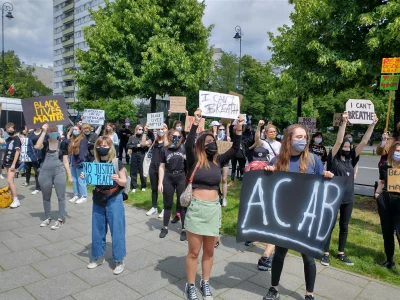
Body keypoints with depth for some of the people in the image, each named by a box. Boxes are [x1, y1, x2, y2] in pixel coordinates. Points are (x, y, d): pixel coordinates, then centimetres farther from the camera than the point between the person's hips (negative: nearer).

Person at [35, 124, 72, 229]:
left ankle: (60, 219, 9)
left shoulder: (62, 144, 1)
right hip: (45, 173, 1)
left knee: (61, 196, -1)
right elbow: (37, 146, -24)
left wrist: (70, 176, 0)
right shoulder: (45, 143, 2)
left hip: (59, 172, -1)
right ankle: (47, 218, 28)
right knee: (46, 197, 13)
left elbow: (65, 161, 4)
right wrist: (43, 132, -18)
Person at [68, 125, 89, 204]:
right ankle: (76, 195, 25)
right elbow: (69, 150, 22)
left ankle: (84, 196, 6)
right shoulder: (71, 139, 13)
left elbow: (82, 152, -18)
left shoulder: (83, 140, -13)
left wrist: (81, 162, -20)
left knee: (80, 180, -3)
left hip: (79, 163, -9)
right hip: (73, 162, 9)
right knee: (74, 180, 15)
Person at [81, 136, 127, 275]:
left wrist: (117, 180, -27)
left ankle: (119, 260, 14)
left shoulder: (117, 162, -10)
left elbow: (124, 182, -6)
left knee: (116, 230, 1)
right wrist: (85, 177, -9)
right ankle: (98, 257, 32)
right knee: (97, 229, 14)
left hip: (114, 199, -4)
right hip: (98, 200, 5)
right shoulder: (94, 163, 2)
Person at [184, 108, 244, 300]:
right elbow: (188, 145, -23)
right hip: (196, 207, -4)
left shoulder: (218, 161, 6)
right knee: (194, 251, 7)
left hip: (214, 208, 4)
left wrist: (239, 130, -12)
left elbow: (235, 149, -1)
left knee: (209, 251, 15)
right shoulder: (194, 160, -5)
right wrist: (195, 124, -31)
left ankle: (205, 283, 34)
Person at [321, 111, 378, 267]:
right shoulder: (334, 159, -8)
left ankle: (341, 254, 29)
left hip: (348, 199, 5)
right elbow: (339, 141, -20)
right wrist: (344, 122, -25)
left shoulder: (351, 159, 4)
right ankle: (326, 254, 16)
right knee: (330, 225, 5)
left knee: (344, 227, 15)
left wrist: (373, 124, -5)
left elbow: (364, 142, 1)